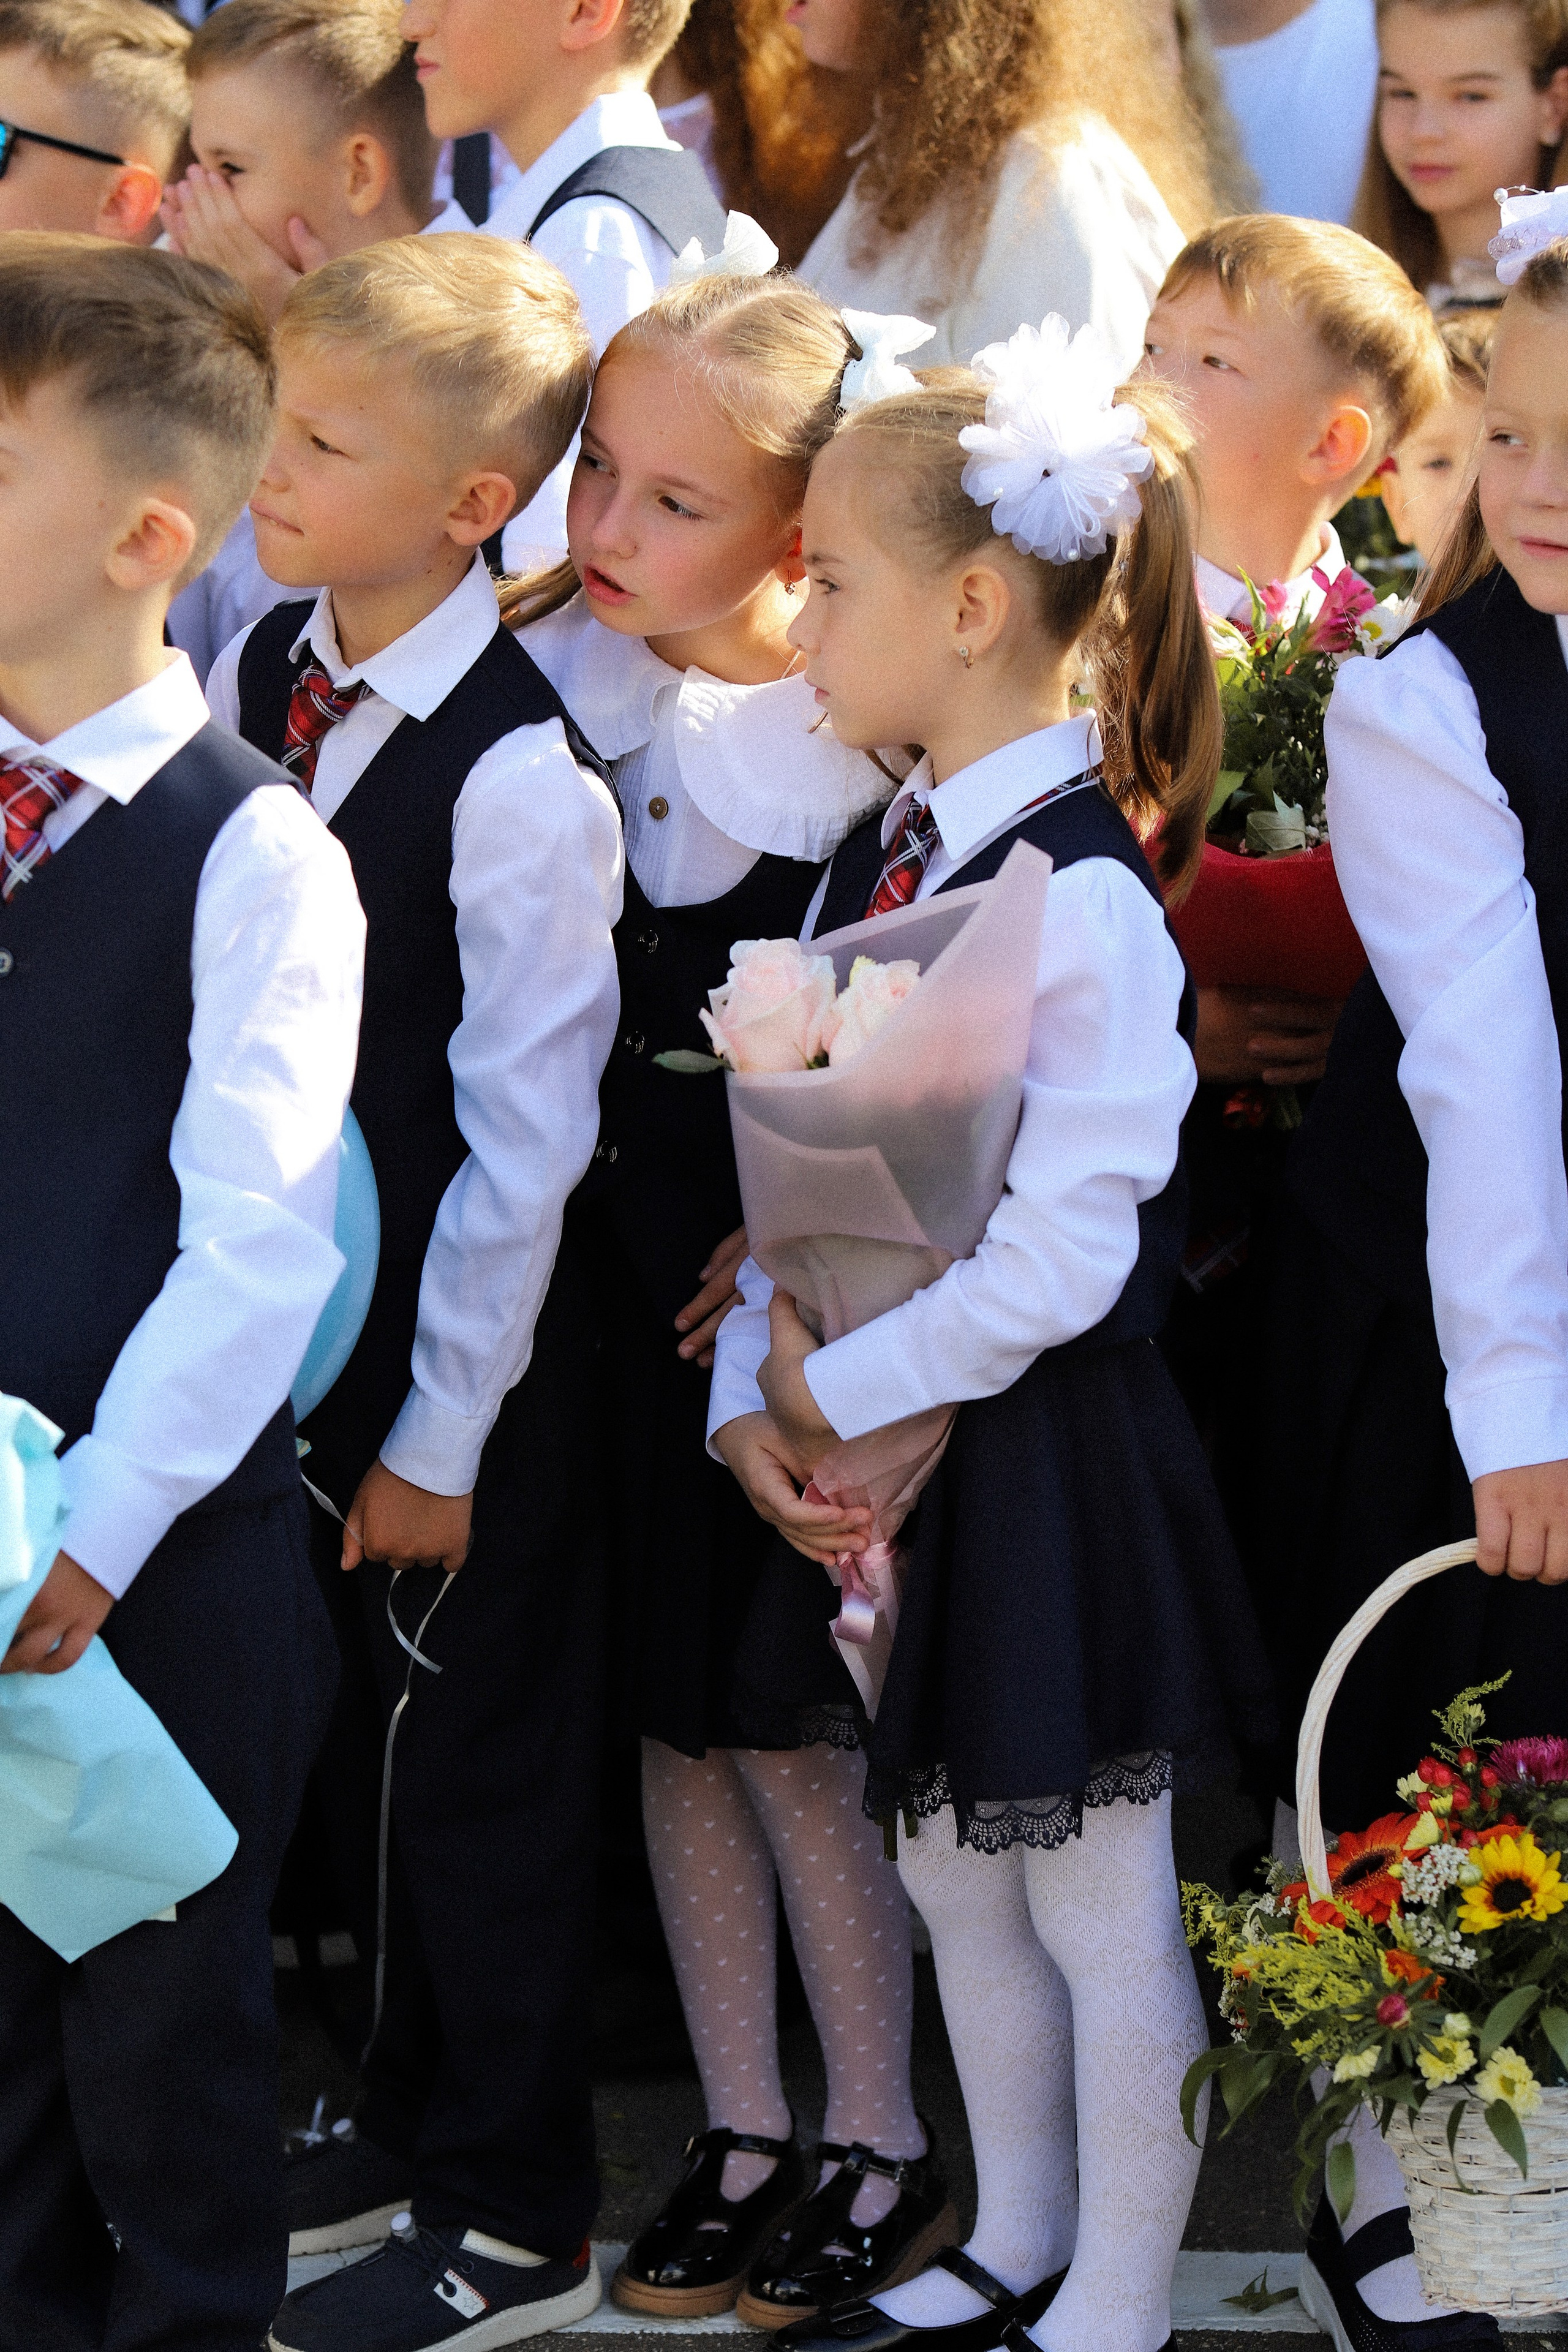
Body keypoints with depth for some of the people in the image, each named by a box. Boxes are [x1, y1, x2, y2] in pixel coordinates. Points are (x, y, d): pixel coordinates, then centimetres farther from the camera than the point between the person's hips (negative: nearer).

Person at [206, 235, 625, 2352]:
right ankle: (398, 2118, 39)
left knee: (484, 1763, 8)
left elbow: (525, 1136, -18)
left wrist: (443, 1434, -13)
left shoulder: (521, 772, -21)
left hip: (464, 1344, -6)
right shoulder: (252, 681, 0)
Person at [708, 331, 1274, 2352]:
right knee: (950, 1879, 20)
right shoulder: (873, 864, 6)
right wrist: (757, 1398, -4)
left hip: (1040, 1465, -9)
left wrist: (841, 1389, -16)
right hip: (882, 1449, 9)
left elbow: (1061, 1255, -24)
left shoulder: (1079, 897, -20)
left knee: (1097, 1914, 5)